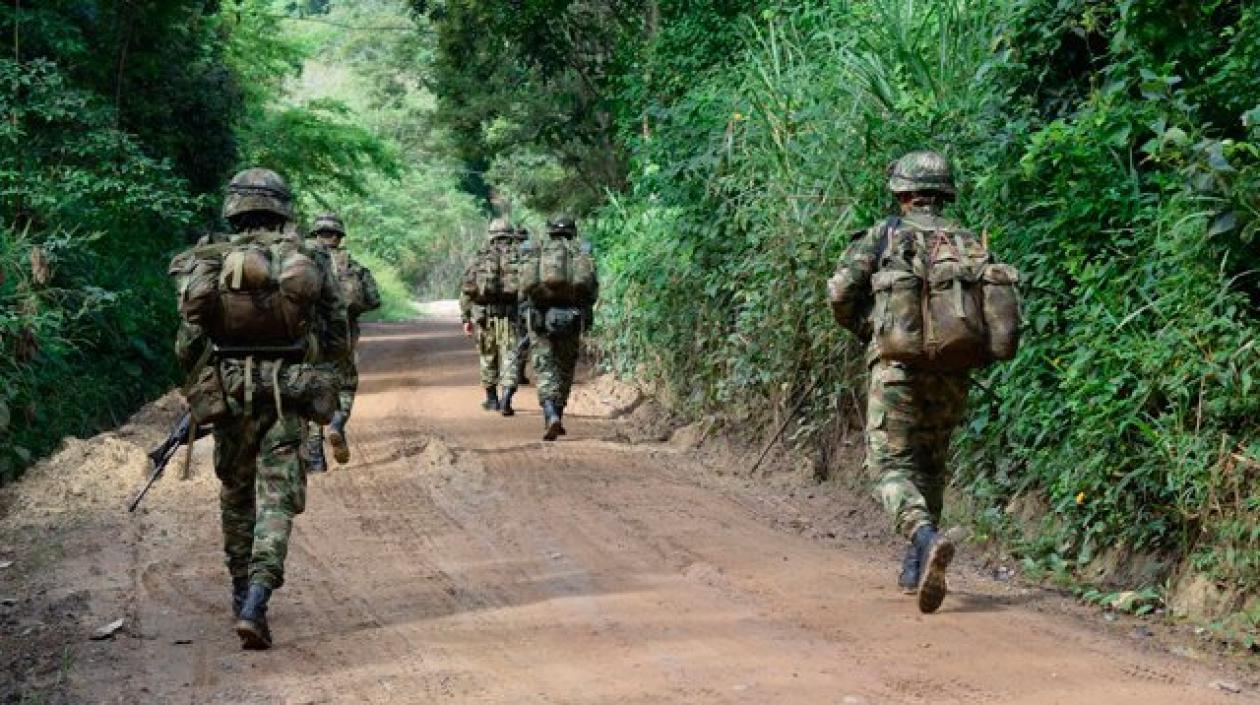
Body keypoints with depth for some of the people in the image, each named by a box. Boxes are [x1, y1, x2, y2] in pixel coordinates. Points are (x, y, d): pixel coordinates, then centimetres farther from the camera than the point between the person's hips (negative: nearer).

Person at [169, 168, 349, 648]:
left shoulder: (208, 263, -3)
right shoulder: (309, 263, -3)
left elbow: (189, 343, -3)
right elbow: (338, 339, 2)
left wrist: (199, 389, 13)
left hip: (229, 396, 1)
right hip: (287, 396, -1)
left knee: (236, 494, 20)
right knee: (276, 500, -1)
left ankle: (242, 593, 31)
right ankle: (254, 604, -16)